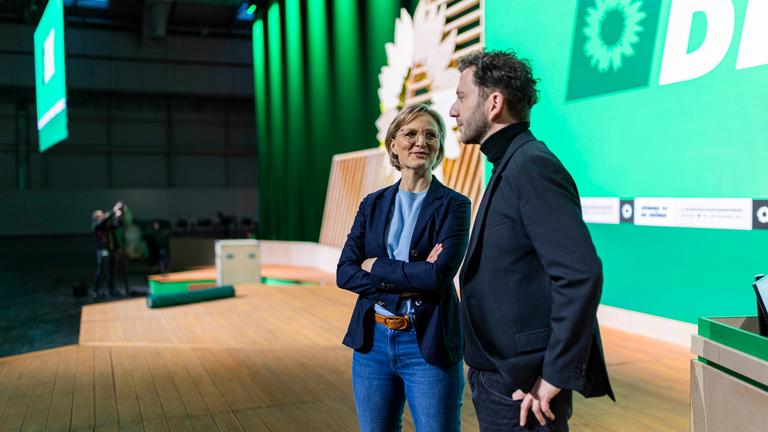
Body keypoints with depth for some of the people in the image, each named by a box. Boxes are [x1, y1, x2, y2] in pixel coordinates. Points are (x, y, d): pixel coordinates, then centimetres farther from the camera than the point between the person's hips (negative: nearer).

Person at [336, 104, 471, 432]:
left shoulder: (453, 205, -6)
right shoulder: (373, 204, 6)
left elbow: (439, 275, -19)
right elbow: (344, 273, -3)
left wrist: (376, 266, -9)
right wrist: (406, 281, -15)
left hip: (428, 346, -4)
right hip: (372, 341, 4)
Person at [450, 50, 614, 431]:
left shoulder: (531, 165, -17)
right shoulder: (509, 166, 12)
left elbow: (581, 274, -25)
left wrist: (556, 377, -22)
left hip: (522, 388, -9)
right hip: (497, 377, 9)